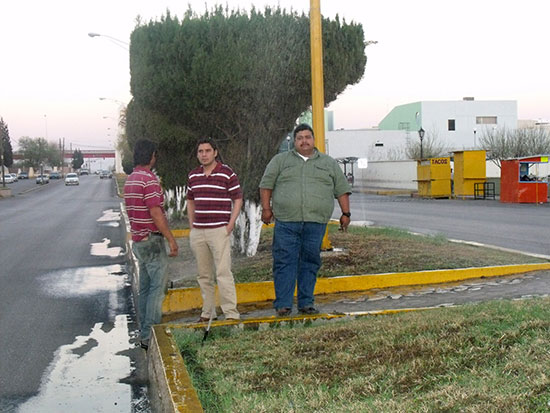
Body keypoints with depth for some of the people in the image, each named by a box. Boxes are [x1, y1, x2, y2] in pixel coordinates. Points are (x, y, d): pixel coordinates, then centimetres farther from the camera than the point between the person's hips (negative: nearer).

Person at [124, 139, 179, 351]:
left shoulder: (129, 180, 13)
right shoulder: (149, 179, -17)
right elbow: (156, 214, -20)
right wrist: (171, 239, -15)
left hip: (138, 241, 10)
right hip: (152, 240, -10)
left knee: (145, 288, 13)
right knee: (157, 288, -5)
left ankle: (144, 333, 19)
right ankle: (150, 335, -3)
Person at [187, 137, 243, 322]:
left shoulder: (227, 173, -4)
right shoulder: (193, 176, 11)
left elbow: (238, 200, -1)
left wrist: (230, 226, -8)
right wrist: (192, 227, 12)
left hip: (219, 230, -5)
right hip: (198, 231, 5)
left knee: (223, 272, -10)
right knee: (204, 275, 10)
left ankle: (231, 312, -8)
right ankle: (208, 312, 19)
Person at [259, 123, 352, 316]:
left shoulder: (329, 163, 16)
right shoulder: (280, 160, 13)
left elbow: (342, 189, 16)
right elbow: (266, 185, 11)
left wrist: (345, 213, 8)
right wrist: (266, 208, 2)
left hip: (316, 222, 1)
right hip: (286, 221, -1)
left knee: (310, 262, 4)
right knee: (285, 261, -4)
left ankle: (306, 303, 13)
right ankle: (283, 304, 0)